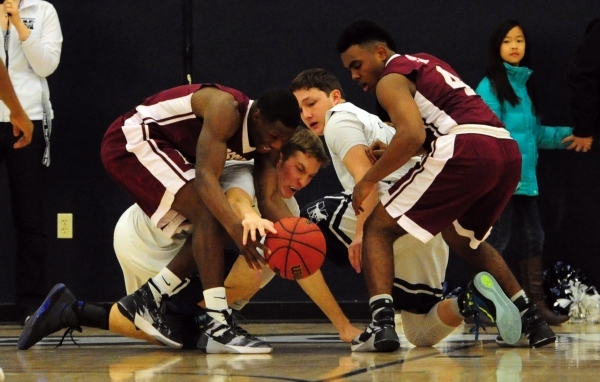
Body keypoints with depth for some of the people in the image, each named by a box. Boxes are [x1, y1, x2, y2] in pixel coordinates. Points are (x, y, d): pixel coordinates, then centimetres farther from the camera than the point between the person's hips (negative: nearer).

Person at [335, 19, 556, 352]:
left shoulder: (391, 79, 4)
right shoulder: (426, 65, 31)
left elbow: (412, 136, -13)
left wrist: (369, 180, -3)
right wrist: (390, 155, 26)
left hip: (466, 154, -8)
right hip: (508, 151, 8)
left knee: (378, 229, 4)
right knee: (463, 237, 33)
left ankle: (381, 324, -14)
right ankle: (532, 321, 27)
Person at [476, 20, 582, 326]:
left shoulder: (524, 84, 15)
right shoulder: (490, 86, -8)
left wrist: (567, 135, 10)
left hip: (525, 178, 8)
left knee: (533, 238, 10)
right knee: (498, 239, -5)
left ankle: (536, 304, 16)